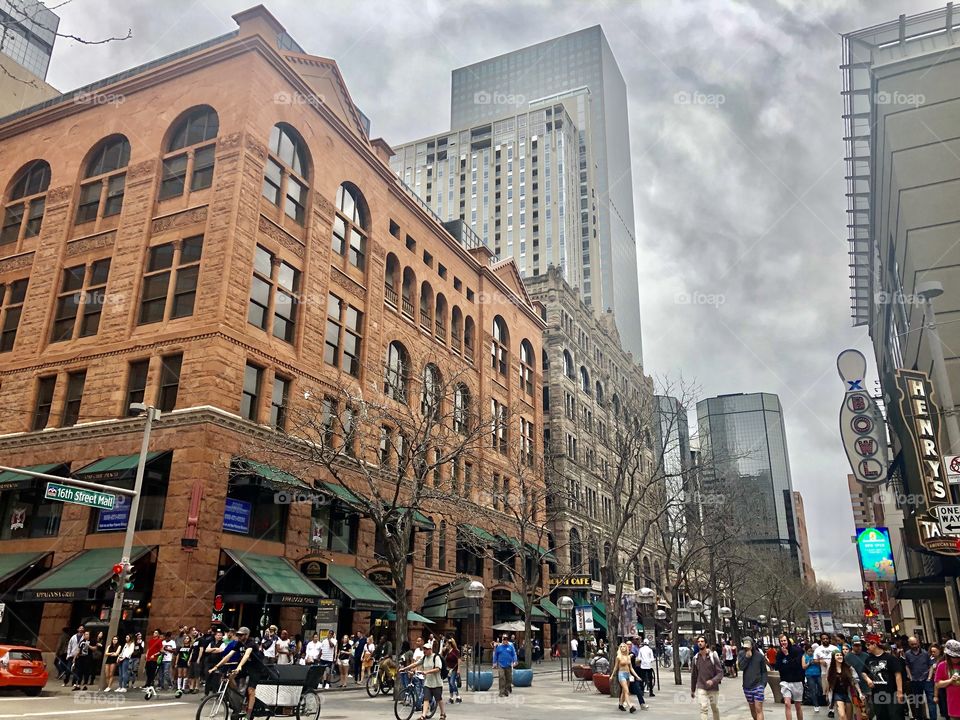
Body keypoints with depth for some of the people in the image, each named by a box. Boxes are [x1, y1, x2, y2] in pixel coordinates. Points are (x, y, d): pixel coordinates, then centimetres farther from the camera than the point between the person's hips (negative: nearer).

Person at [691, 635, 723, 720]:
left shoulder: (713, 656, -8)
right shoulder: (695, 658, 0)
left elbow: (720, 672, -10)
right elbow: (693, 675, 11)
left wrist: (713, 681, -27)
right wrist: (692, 690, 16)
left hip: (713, 688, 0)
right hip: (701, 688, 0)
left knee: (715, 709, 13)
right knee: (703, 707, -15)